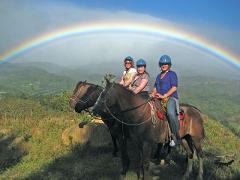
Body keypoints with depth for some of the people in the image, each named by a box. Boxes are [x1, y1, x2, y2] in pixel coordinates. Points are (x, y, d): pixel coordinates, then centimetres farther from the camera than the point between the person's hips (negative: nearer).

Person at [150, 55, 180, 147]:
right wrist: (152, 94, 1)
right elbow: (155, 88, 23)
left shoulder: (172, 74, 3)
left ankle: (175, 136, -21)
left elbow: (174, 87, -8)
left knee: (170, 112, -34)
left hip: (171, 98, -7)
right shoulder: (159, 76, 24)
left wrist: (164, 96, -17)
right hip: (159, 99, 7)